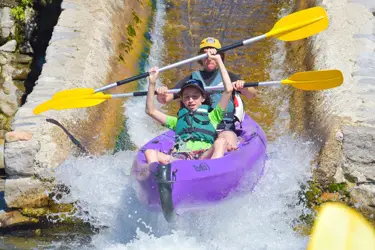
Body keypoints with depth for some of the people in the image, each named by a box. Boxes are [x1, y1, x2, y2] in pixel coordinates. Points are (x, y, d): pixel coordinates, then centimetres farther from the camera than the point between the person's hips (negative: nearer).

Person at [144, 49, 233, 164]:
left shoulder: (212, 116, 28)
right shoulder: (178, 120, 37)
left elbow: (228, 89, 20)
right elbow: (151, 111, 32)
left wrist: (219, 60, 21)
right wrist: (152, 83, 25)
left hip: (204, 156, -2)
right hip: (178, 157, 2)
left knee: (221, 142, -32)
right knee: (150, 152, -23)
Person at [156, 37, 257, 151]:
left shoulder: (228, 77, 16)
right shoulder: (191, 79, 19)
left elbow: (252, 95, 1)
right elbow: (164, 100, 14)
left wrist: (242, 87, -23)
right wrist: (161, 95, -10)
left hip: (224, 128, -1)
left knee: (229, 146, -33)